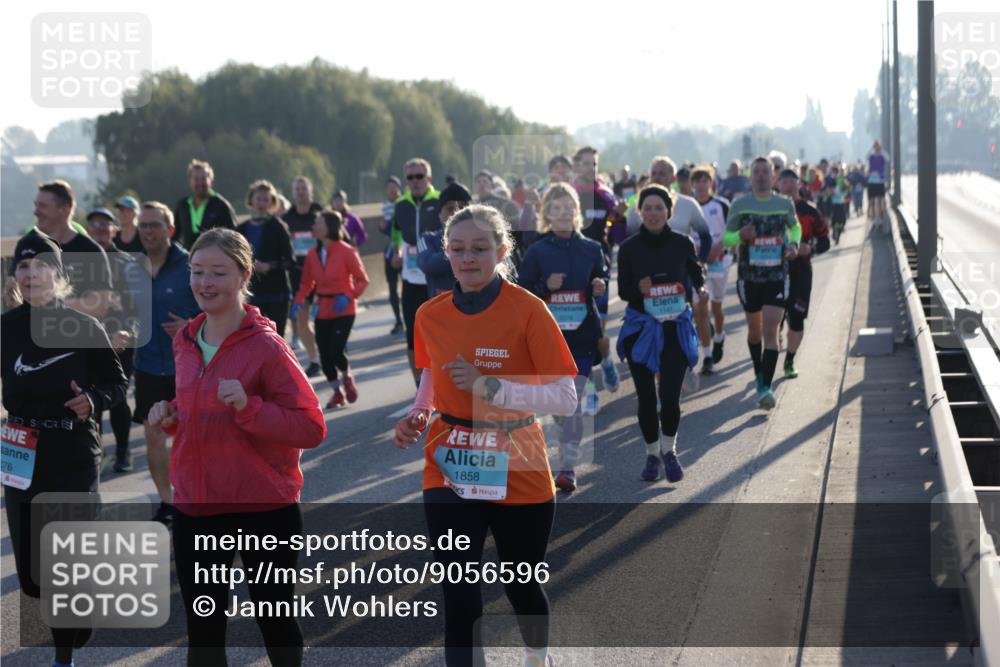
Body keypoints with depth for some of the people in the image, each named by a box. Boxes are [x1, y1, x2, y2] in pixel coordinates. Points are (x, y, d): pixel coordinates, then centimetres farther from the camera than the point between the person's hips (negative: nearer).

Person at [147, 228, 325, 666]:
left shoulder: (267, 347, -14)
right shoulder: (185, 342, 6)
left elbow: (311, 428, -16)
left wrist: (248, 406, -27)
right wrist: (169, 415, 0)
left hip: (264, 509, -5)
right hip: (195, 508, 6)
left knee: (275, 620, 10)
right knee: (203, 629, 11)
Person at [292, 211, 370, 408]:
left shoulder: (346, 251, -12)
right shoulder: (313, 254, 1)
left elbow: (362, 280, -8)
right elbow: (307, 283, 7)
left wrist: (348, 297, -24)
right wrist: (299, 301, -11)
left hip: (343, 310, -4)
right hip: (322, 311, 4)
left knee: (336, 351, -14)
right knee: (324, 355, 3)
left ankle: (347, 377, 19)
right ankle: (337, 392, 25)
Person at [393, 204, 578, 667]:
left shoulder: (527, 310, -14)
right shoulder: (431, 315, -1)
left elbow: (566, 399, -16)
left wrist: (490, 387, -26)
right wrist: (416, 416, -3)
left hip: (518, 473, -2)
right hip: (449, 474, 2)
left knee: (521, 586, 17)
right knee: (459, 597, -5)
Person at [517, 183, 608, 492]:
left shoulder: (592, 249, 4)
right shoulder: (536, 252, 2)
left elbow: (606, 281, 14)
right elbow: (521, 293, 2)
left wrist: (601, 288, -8)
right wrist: (545, 287, -15)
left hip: (582, 337, 0)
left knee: (573, 404, -6)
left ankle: (568, 468, -4)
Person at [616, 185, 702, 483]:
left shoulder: (682, 243, -2)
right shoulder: (629, 248, -4)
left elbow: (696, 274, 13)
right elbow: (622, 290, 0)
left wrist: (702, 291, -4)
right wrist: (639, 289, -17)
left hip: (676, 327, 0)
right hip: (641, 328, 0)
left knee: (670, 395, -9)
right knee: (646, 397, 3)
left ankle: (669, 450, 19)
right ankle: (652, 454, 25)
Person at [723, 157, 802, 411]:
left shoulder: (785, 204, 2)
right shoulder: (740, 205, -1)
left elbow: (795, 227, 21)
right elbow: (726, 237, 4)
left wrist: (794, 243, -1)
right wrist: (740, 235, -18)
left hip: (777, 276, -1)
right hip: (748, 276, 1)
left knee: (770, 331, -12)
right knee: (754, 330, 14)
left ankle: (766, 387, -15)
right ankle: (759, 374, 37)